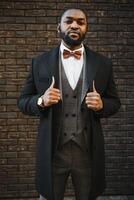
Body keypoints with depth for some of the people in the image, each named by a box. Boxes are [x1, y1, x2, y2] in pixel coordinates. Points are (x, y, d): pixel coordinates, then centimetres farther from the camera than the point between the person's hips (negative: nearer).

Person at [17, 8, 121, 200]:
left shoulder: (103, 63, 3)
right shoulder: (40, 62, 2)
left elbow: (114, 101, 9)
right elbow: (23, 101, 5)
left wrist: (102, 105, -14)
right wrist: (41, 101, -16)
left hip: (88, 152, 1)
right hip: (52, 152, 0)